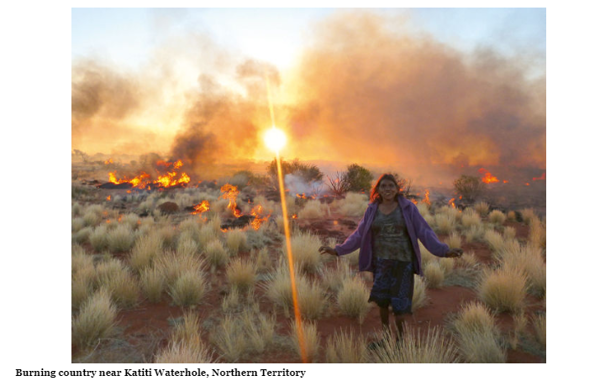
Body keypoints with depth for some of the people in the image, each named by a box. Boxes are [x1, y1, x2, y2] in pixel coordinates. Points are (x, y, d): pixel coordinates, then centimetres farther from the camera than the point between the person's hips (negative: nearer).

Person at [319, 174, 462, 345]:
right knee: (382, 300, 11)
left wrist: (444, 251, -18)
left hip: (403, 262, -3)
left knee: (399, 304, 0)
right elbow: (359, 235, 4)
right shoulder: (372, 210, 1)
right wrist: (338, 250, 0)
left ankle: (399, 338, 24)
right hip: (381, 262, 3)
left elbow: (424, 232, -9)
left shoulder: (408, 208, -7)